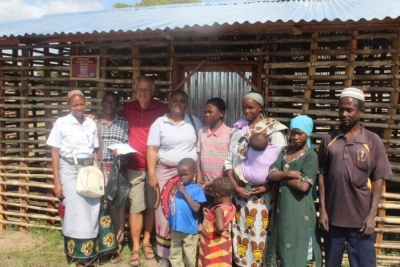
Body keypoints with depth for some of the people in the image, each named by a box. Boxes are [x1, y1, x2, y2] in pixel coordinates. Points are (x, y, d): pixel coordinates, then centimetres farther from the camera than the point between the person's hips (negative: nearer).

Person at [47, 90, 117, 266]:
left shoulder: (91, 124, 6)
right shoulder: (61, 123, -4)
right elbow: (55, 154, -3)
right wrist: (57, 182, -6)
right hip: (70, 170, -3)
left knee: (93, 211, 3)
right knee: (76, 213, 0)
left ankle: (90, 251, 20)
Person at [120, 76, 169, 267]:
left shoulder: (162, 109, -4)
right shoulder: (128, 108, 3)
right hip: (134, 166, 1)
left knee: (151, 205, 11)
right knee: (136, 206, 3)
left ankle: (147, 242, 29)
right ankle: (135, 247, 17)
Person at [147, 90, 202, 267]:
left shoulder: (195, 122, 8)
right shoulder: (159, 123, 4)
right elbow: (152, 150, 0)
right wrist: (152, 175, -6)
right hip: (166, 173, -1)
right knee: (166, 212, 1)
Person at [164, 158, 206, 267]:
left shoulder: (197, 189, -11)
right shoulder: (178, 188, 6)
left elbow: (196, 208, -21)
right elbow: (172, 207, 11)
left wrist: (185, 192, -21)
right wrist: (169, 226, 14)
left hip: (189, 230, -6)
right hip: (175, 229, 6)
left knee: (190, 258, 8)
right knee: (174, 256, 17)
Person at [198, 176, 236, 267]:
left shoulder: (219, 209, -27)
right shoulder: (232, 207, -4)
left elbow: (220, 228, -40)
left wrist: (215, 230, -19)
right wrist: (210, 213, 10)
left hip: (215, 244, -7)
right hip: (222, 243, 7)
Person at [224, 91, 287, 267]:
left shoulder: (273, 130, -4)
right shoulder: (237, 129, 9)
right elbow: (229, 161, 7)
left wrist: (267, 187, -16)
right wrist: (236, 186, -4)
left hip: (261, 192, -4)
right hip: (240, 190, 4)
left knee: (258, 233, 1)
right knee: (240, 231, 11)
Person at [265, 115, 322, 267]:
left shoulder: (311, 156, -9)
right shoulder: (284, 152, 8)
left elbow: (304, 185, -20)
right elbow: (271, 175, -2)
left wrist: (281, 176, -8)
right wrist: (289, 173, -18)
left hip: (300, 210, -6)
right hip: (282, 206, 6)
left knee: (296, 252, 3)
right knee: (282, 246, 13)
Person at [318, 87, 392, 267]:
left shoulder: (373, 141, -2)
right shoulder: (329, 139, 2)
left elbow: (378, 180, -2)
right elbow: (322, 175, 3)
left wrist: (372, 215, -7)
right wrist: (322, 210, -1)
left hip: (361, 218, -1)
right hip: (333, 216, 2)